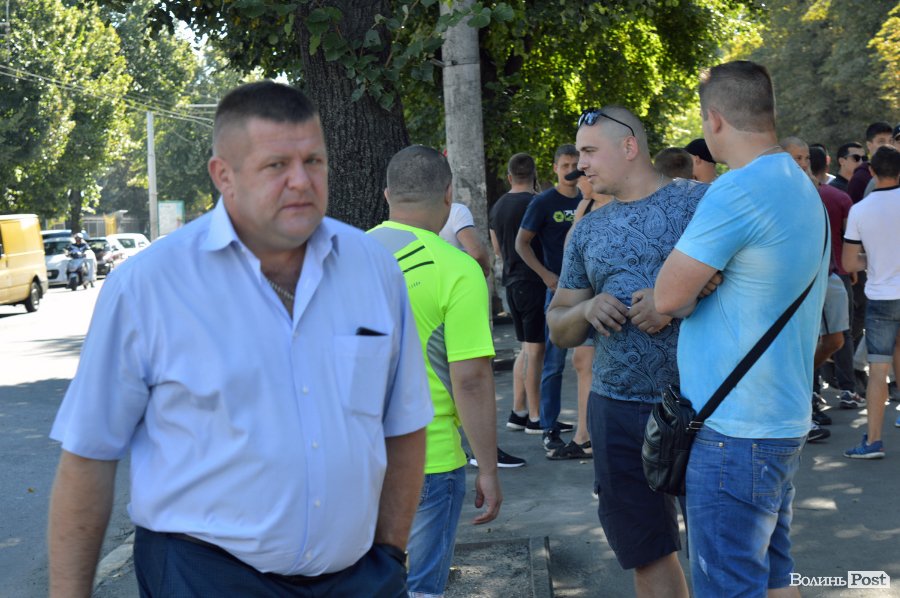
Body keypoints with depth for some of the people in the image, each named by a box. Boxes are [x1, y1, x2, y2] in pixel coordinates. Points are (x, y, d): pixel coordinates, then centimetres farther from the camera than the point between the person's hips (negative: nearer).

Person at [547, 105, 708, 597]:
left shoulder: (699, 200, -2)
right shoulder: (588, 230, 13)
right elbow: (558, 329, 16)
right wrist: (587, 309, -6)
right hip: (617, 410, 4)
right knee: (647, 554, 11)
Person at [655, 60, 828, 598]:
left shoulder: (738, 191, -20)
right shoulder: (801, 188, 11)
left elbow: (669, 297, -15)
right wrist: (690, 297, 6)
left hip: (736, 430, -10)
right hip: (784, 418, 10)